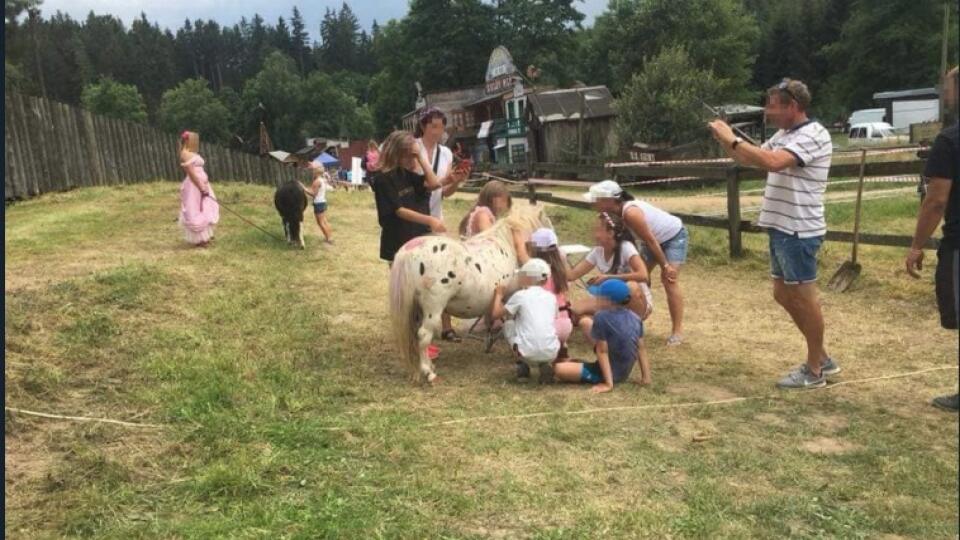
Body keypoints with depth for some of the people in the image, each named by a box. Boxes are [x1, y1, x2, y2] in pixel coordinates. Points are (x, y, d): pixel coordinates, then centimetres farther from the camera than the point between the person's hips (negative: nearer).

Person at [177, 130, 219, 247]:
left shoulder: (193, 154, 16)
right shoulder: (185, 154, -13)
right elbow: (191, 173, -19)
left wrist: (204, 185, 8)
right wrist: (201, 187, -20)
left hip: (201, 184, 10)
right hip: (194, 187, -10)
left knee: (204, 211, 15)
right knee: (196, 212, -4)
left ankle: (203, 237, 24)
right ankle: (198, 239, 1)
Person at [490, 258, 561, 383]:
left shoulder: (520, 295, 1)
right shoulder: (551, 297, 14)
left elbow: (495, 314, 6)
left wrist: (498, 294, 24)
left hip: (528, 354, -3)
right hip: (551, 353, 3)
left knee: (508, 324, 21)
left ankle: (522, 365, 17)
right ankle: (544, 365, 11)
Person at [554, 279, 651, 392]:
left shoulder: (602, 317, -20)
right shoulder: (635, 318, 0)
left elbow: (602, 351, -19)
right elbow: (641, 348, 4)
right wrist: (646, 376, 10)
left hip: (609, 374, -8)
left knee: (558, 369, -19)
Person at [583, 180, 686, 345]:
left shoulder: (630, 213, -36)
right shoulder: (618, 211, -10)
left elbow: (651, 241, -29)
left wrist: (665, 266, -21)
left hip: (674, 236, -9)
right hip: (657, 238, 9)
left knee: (669, 281, -16)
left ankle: (677, 331, -12)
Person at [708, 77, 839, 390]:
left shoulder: (813, 135, -16)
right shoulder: (784, 136, 14)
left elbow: (771, 162, -31)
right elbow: (749, 159, 22)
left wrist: (733, 139, -22)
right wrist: (723, 140, 5)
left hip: (799, 231, -10)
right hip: (781, 229, 10)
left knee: (804, 298, -1)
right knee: (784, 296, 15)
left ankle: (815, 371, 12)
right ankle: (822, 358, 28)